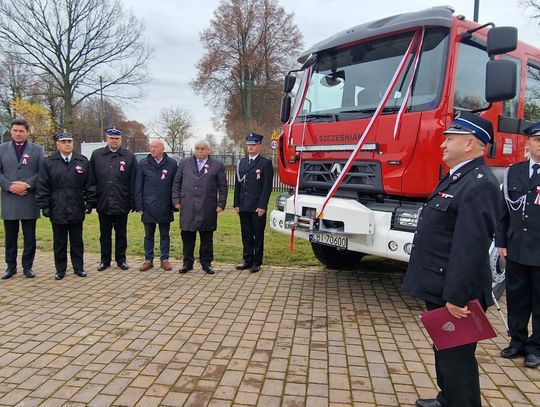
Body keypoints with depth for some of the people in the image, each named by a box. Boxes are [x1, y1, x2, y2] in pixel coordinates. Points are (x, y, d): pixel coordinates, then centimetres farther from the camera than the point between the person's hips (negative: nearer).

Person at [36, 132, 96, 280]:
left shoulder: (83, 161, 4)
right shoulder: (48, 162, 1)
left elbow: (89, 185, 5)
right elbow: (42, 187, 0)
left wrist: (90, 202, 0)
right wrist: (44, 206, -4)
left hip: (77, 210, 1)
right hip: (57, 210, -1)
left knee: (77, 241, 10)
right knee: (59, 242, 9)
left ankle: (78, 267, 21)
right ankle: (60, 269, 20)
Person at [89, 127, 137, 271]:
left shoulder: (129, 156, 0)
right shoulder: (96, 155, 5)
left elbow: (133, 182, -2)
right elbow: (92, 180, 5)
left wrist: (132, 202, -5)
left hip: (121, 204, -1)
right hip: (103, 203, 1)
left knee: (121, 234, 9)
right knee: (104, 234, 12)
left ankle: (121, 259, 21)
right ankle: (105, 260, 23)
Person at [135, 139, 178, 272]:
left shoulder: (172, 164, 0)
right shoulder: (143, 164, 2)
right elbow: (138, 186, 3)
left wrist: (174, 204, -2)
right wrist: (139, 206, -2)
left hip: (165, 207, -1)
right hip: (148, 206, 1)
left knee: (165, 235, 10)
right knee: (148, 235, 10)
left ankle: (164, 259, 20)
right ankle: (148, 260, 20)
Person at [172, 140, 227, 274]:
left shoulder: (217, 165, 5)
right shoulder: (185, 163, 12)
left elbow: (222, 186, 4)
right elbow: (176, 182, 12)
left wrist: (221, 204, -3)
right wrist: (176, 200, 4)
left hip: (207, 207, -1)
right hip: (187, 206, 2)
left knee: (207, 236, 5)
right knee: (187, 234, 5)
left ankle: (206, 263, 16)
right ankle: (188, 262, 17)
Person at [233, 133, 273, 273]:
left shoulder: (266, 163, -3)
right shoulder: (241, 163, 13)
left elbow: (267, 187, -8)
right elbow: (237, 185, 14)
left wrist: (262, 206, -13)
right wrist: (236, 204, 7)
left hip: (258, 207, -5)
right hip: (243, 207, 5)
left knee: (258, 235, 3)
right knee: (246, 235, 10)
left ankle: (257, 262, 12)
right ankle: (248, 260, 20)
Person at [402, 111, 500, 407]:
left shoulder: (479, 184, -21)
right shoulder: (458, 177, 12)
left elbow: (471, 247, -27)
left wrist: (457, 296, -26)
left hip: (453, 294, -10)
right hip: (440, 289, 10)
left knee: (456, 358, 3)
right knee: (444, 351, 24)